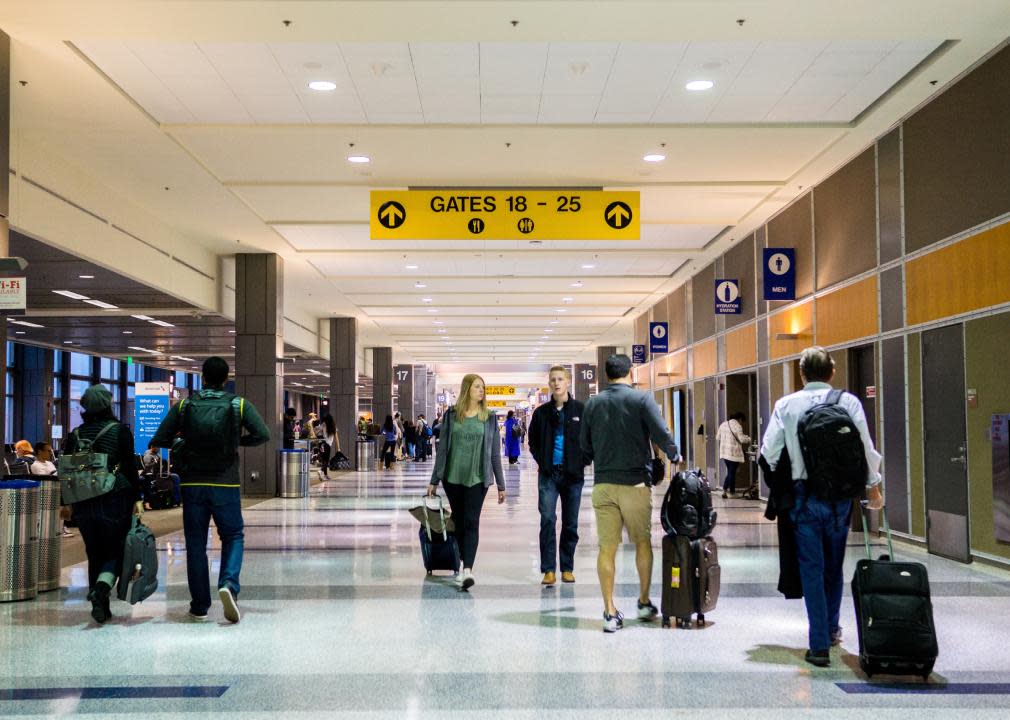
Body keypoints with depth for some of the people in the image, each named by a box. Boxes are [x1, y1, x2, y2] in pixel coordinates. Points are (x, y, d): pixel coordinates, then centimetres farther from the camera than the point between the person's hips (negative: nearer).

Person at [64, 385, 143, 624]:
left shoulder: (75, 434, 8)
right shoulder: (119, 430, -4)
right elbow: (130, 467, -7)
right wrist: (137, 498, -2)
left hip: (83, 503, 4)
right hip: (115, 501, -4)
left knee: (94, 554, 13)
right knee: (116, 551, 4)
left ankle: (101, 607, 13)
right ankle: (102, 587, -24)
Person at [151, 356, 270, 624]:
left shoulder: (183, 406, 1)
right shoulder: (239, 404, -2)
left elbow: (158, 440, -1)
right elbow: (262, 434, -10)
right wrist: (238, 441, 7)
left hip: (193, 484, 1)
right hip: (226, 484, -1)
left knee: (195, 543, 9)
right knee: (233, 536, 12)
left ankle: (200, 605, 11)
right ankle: (229, 584, -13)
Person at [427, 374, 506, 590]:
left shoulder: (489, 418, 5)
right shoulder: (451, 415, 5)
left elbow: (495, 453, 6)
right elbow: (442, 448, 8)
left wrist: (501, 485, 4)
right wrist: (434, 480, 6)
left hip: (477, 478, -1)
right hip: (453, 477, 1)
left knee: (471, 522, -10)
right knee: (458, 522, 10)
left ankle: (467, 570, -19)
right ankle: (463, 566, 22)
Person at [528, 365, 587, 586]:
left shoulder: (581, 410, 0)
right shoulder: (541, 412, 5)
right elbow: (533, 441, 16)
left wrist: (582, 461, -3)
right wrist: (541, 461, 4)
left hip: (573, 474, 0)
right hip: (548, 474, 0)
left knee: (571, 524, 7)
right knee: (548, 519, -10)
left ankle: (567, 568, 18)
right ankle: (548, 569, -6)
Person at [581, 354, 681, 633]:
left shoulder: (593, 403, 5)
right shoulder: (641, 399, -5)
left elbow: (585, 445, 11)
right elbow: (662, 434, -10)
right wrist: (674, 456, 9)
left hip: (603, 484, 2)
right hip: (635, 482, -2)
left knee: (607, 547, 3)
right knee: (643, 542, 14)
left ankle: (610, 612, 2)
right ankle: (644, 602, 22)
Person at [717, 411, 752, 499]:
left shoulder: (723, 424, 12)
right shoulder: (737, 426, -11)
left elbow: (717, 438, 14)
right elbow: (742, 439, -17)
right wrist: (749, 439, 2)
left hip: (724, 452, 7)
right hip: (733, 453, -7)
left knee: (730, 472, 16)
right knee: (732, 473, 0)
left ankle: (724, 491, 11)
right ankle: (732, 492, 6)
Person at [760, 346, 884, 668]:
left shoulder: (786, 405, -3)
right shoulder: (848, 402, -3)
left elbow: (769, 451, -5)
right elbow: (866, 448, -3)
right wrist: (873, 487, 11)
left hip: (803, 495, -1)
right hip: (840, 495, 2)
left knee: (812, 569, 4)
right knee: (834, 565, 20)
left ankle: (820, 644, 1)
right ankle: (832, 628, 36)